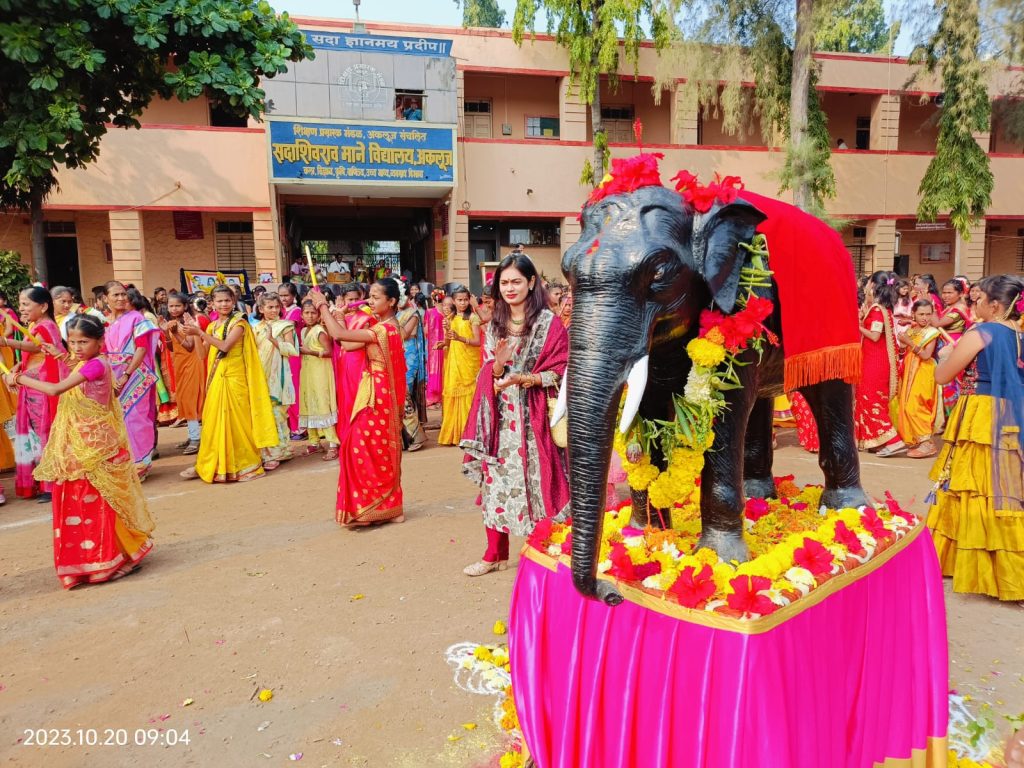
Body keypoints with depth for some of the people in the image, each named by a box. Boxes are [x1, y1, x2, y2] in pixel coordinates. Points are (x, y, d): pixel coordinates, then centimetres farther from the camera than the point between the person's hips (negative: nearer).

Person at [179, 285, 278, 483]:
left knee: (236, 420, -2)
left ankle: (246, 464, 9)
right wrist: (195, 335, -4)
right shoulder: (212, 326, 13)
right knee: (214, 421, 8)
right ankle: (212, 464, 15)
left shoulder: (238, 323, -6)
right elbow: (203, 354, 9)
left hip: (235, 378, -6)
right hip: (216, 378, 6)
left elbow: (225, 346, -20)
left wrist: (200, 332, -19)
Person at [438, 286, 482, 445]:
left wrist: (460, 338, -22)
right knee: (452, 393, 1)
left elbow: (478, 341, -8)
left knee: (467, 393, -7)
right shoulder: (450, 318, 12)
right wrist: (444, 342, -11)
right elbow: (448, 342, 12)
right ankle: (452, 433, 8)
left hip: (468, 361, -4)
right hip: (453, 360, 4)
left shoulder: (472, 317, -2)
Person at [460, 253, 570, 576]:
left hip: (533, 415, -4)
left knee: (536, 481, 0)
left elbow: (560, 372, -7)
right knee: (495, 480, 6)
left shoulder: (549, 322, -4)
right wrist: (498, 365, -13)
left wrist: (526, 379, -20)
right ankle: (495, 553, 19)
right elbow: (488, 377, 9)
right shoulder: (495, 325, 10)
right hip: (500, 416, 4)